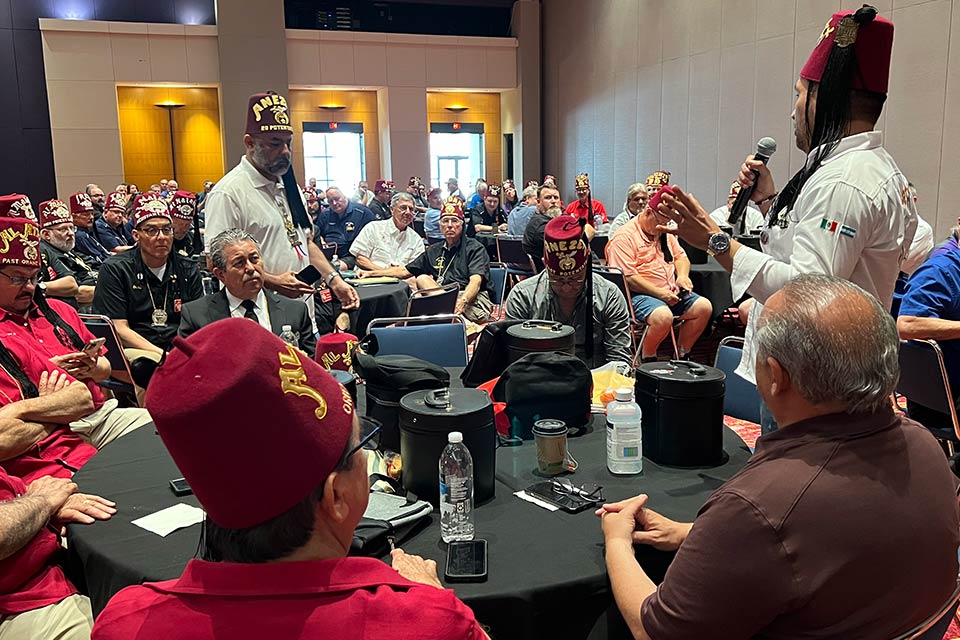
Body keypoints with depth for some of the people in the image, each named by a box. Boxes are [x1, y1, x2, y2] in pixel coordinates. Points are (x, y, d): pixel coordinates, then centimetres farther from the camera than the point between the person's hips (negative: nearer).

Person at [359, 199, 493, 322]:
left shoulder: (475, 249, 3)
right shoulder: (433, 250, 23)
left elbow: (476, 281, -14)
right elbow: (405, 271, 27)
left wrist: (462, 302, -35)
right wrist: (372, 273, 18)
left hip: (472, 299, -5)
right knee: (422, 278, -22)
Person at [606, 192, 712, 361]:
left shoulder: (664, 233, 19)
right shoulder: (624, 237, -9)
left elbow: (681, 256, 28)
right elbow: (628, 277, -17)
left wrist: (683, 275, 3)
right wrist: (660, 294, -19)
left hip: (670, 292, 9)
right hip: (639, 295, -8)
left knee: (704, 307, -9)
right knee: (663, 316, -35)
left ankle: (682, 355, 5)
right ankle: (647, 358, -8)